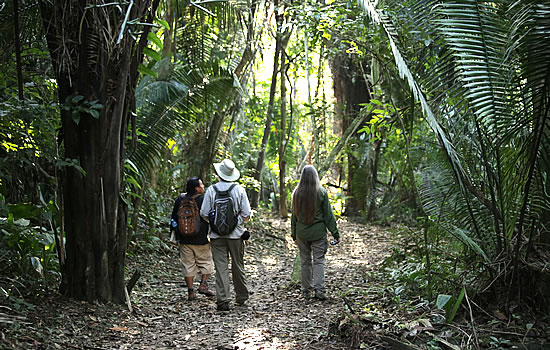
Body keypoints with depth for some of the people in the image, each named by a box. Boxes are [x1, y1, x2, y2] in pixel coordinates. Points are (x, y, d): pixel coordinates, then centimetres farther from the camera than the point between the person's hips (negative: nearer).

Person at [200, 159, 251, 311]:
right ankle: (242, 297, 25)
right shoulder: (239, 189, -4)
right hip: (236, 234, 0)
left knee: (221, 267, 1)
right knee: (238, 266, 13)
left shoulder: (211, 190, -4)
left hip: (217, 235, 0)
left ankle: (222, 300, -4)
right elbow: (246, 215, -5)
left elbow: (204, 214, -3)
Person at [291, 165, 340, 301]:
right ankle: (319, 289, -7)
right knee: (319, 260, 3)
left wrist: (293, 234, 15)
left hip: (301, 233, 2)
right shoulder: (321, 192, -8)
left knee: (305, 261, 10)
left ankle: (306, 291, 15)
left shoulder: (297, 193, -1)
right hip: (318, 232, -2)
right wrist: (335, 233, 2)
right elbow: (328, 214, -5)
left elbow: (294, 215, 6)